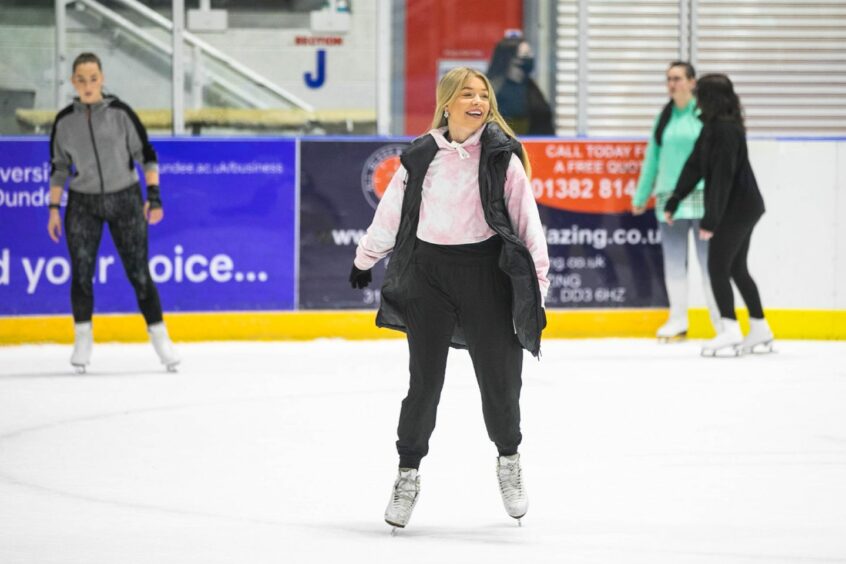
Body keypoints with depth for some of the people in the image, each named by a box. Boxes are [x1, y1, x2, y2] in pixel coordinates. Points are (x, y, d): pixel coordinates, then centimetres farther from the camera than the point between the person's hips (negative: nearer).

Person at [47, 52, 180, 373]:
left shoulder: (119, 113, -6)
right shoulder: (65, 121, 1)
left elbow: (146, 154, -2)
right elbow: (59, 168, 9)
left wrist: (153, 196, -7)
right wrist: (54, 208, 5)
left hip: (125, 200, -2)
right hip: (83, 204, 2)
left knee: (139, 272, -3)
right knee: (81, 271, -3)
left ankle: (159, 337, 5)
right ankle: (83, 339, 11)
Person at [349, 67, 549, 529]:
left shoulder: (501, 154, -3)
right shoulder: (421, 156, 2)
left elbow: (526, 218, -4)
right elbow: (391, 210, 14)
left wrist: (538, 282, -8)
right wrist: (365, 260, 24)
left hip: (486, 273, -1)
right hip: (429, 272, 1)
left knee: (499, 377, 4)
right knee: (424, 381, 3)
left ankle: (508, 461, 30)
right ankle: (408, 473, 18)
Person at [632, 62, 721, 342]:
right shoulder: (664, 117, 12)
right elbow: (652, 158, 17)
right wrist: (641, 197, 19)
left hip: (702, 195, -5)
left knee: (709, 258, -2)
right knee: (673, 259, 7)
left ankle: (720, 318, 7)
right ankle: (678, 320, 15)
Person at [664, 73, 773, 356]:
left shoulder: (725, 130, -20)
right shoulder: (713, 127, 9)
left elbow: (722, 177, -23)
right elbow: (694, 166, 13)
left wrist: (710, 220, -23)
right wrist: (673, 202, 13)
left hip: (737, 208, -10)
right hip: (746, 207, 10)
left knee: (718, 266, -8)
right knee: (737, 268, 15)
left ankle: (730, 329, -11)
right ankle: (760, 329, 19)